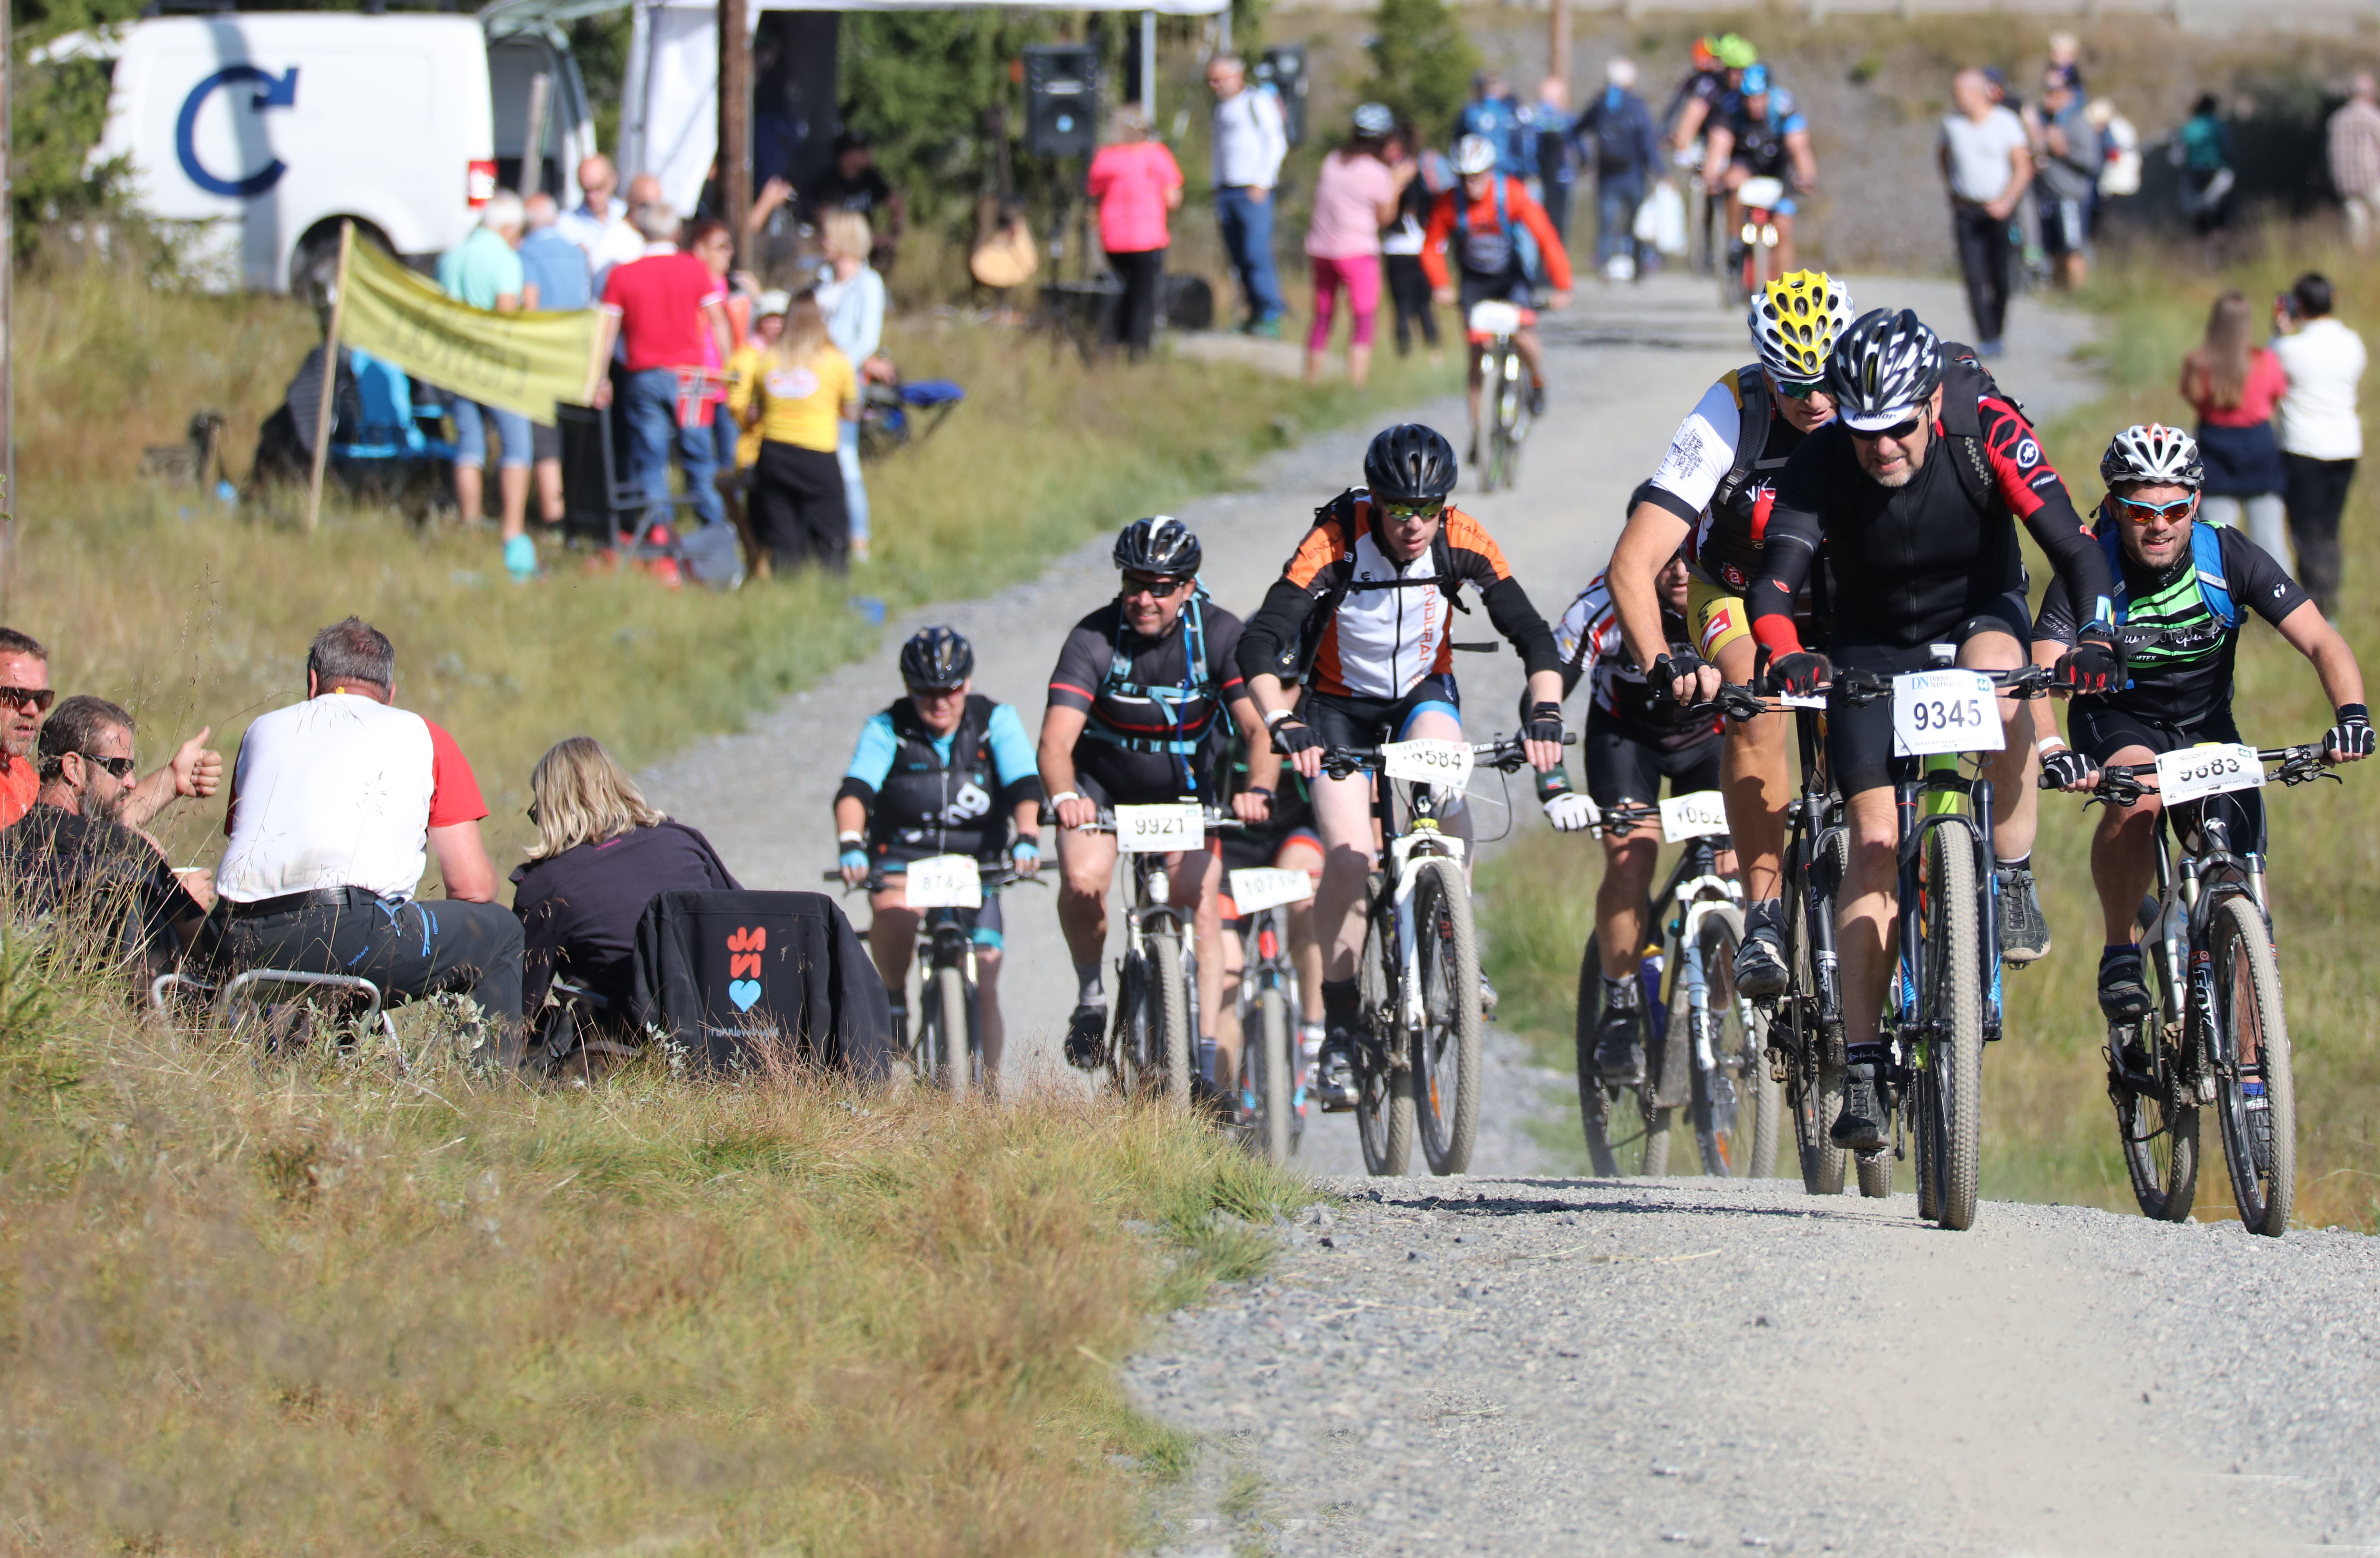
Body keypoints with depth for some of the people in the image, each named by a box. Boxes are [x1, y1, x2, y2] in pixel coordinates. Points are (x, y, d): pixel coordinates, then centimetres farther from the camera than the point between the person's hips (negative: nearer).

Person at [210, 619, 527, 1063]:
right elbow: (472, 887, 13)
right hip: (350, 935, -4)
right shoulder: (422, 738, 17)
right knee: (501, 933, 18)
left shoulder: (263, 730, 26)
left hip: (241, 949, 4)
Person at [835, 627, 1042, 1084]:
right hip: (902, 859, -1)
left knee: (983, 989, -5)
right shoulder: (887, 729, -8)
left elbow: (1024, 785, -18)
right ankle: (894, 1002, -10)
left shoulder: (996, 721, -5)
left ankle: (989, 1090, 10)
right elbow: (855, 789, -22)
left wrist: (1027, 837, -38)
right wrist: (850, 843, -42)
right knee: (895, 914, -36)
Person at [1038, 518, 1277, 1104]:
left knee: (1200, 902, -17)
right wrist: (1065, 798, -54)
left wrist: (1257, 790, -49)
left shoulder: (1219, 634, -21)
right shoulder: (1094, 639, -24)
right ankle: (1092, 993, 0)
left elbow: (1261, 726, -28)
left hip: (1187, 783, 1)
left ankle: (1208, 1056, -11)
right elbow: (1056, 739, -33)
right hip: (1103, 780, -1)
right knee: (1082, 880, -27)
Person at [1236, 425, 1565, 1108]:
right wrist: (1283, 726, -48)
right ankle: (1340, 1029, -4)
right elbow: (1259, 646, -32)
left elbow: (1533, 635, -18)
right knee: (1349, 857, -20)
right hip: (1340, 706, -1)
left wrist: (1545, 715, -35)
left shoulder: (1462, 542, -19)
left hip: (1423, 694, 1)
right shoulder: (1336, 543, -26)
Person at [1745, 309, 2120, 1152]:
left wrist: (2097, 638, -48)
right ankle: (1862, 1068, -11)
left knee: (1998, 674, -37)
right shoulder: (1820, 465, -24)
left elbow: (2074, 545, -30)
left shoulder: (1986, 430, -26)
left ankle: (2014, 883, -21)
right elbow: (1774, 584, -32)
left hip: (1978, 613, 0)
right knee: (1877, 841, -13)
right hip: (1874, 644, 0)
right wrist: (1785, 655, -53)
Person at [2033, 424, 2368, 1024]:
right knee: (2137, 800, -36)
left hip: (2204, 727, 2)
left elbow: (2322, 643, -23)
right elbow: (2041, 676, -34)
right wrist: (2052, 750, -54)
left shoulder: (2230, 558, -20)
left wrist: (2351, 714, -43)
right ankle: (2120, 954, -15)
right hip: (2117, 721, -2)